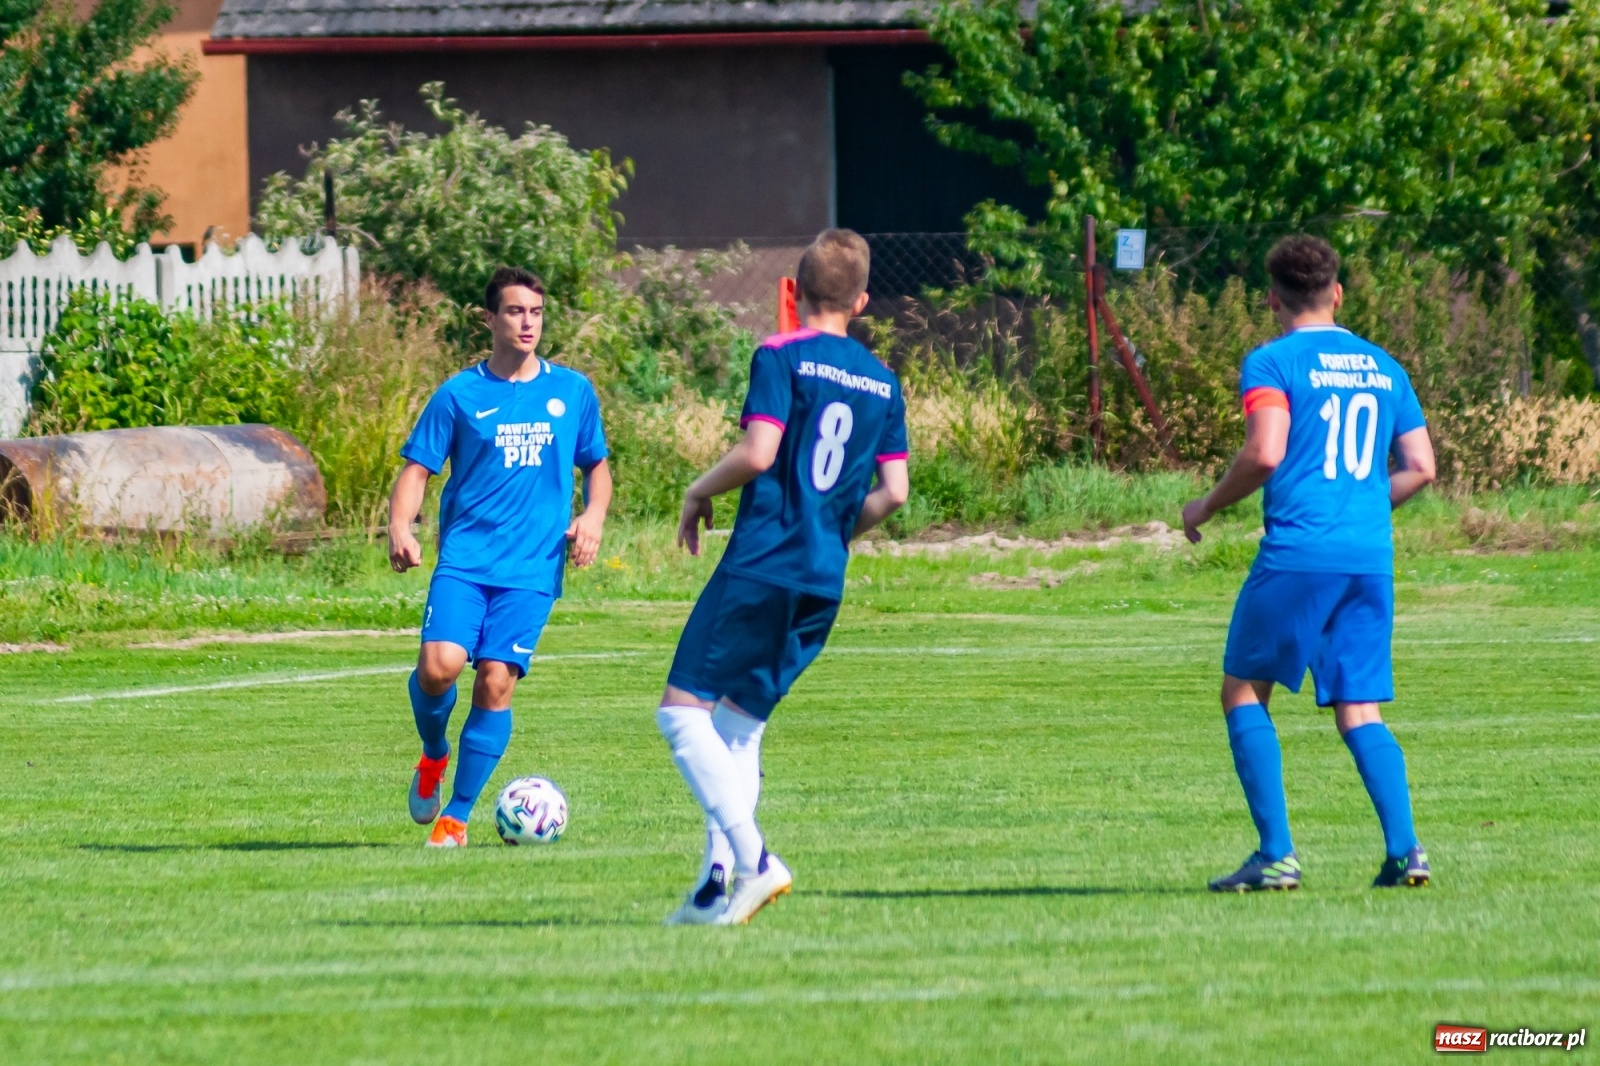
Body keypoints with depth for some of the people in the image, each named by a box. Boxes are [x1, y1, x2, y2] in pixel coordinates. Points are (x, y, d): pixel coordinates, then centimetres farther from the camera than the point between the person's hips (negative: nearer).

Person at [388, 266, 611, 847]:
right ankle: (434, 756, 14)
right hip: (465, 558, -1)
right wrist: (400, 528, -14)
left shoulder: (572, 391, 10)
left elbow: (597, 466, 20)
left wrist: (592, 517, 0)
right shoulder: (460, 394, 4)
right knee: (439, 664, -19)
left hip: (532, 565, 1)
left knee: (496, 681, -10)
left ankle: (457, 816, 2)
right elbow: (418, 468, 4)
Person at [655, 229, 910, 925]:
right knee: (739, 722, 15)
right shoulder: (883, 383, 12)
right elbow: (894, 491, 9)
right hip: (825, 581, 7)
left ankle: (752, 859, -20)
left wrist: (699, 494, 2)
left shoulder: (782, 357, -5)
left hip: (760, 565, -7)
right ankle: (716, 881, 6)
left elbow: (758, 452, -15)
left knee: (683, 708, -5)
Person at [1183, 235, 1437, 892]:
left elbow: (1265, 453, -16)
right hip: (1371, 558, 5)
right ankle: (1404, 848, -8)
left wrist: (1208, 506, -1)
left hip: (1297, 551, -5)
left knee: (1244, 691, 9)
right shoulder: (1382, 367, 15)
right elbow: (1420, 467, 13)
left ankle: (1276, 855, -1)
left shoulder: (1273, 363, -3)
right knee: (1359, 712, 10)